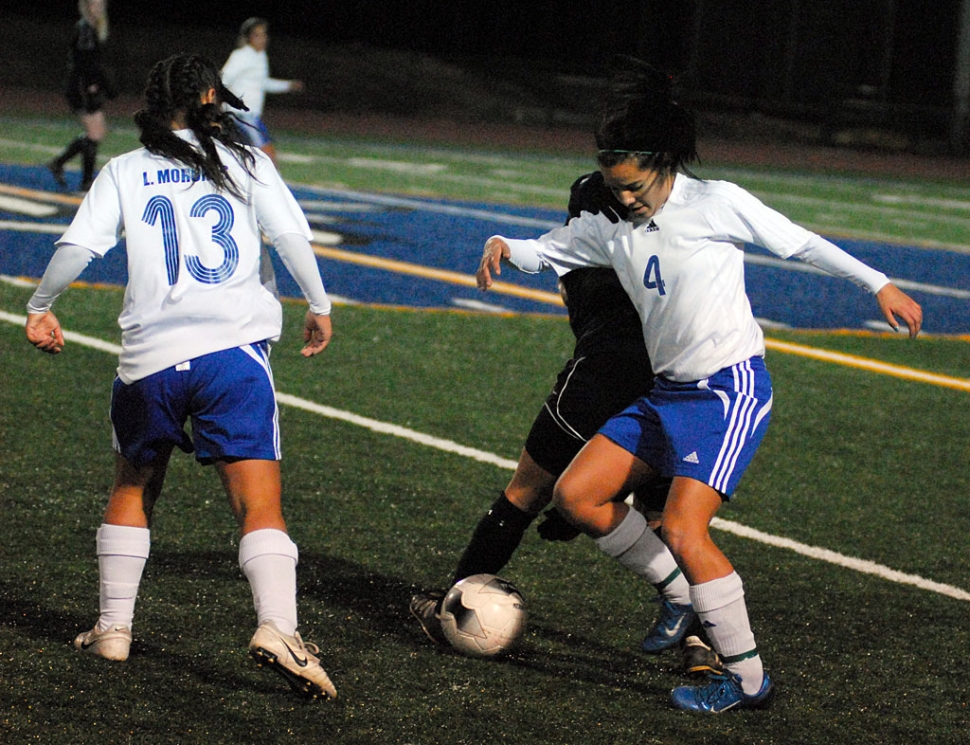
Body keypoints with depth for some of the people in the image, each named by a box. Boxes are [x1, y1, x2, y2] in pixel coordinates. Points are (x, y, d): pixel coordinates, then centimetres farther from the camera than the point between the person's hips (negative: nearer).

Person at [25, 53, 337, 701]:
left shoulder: (124, 172, 11)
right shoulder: (245, 162, 9)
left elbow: (77, 247, 3)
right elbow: (291, 235, 1)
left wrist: (40, 309, 18)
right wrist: (320, 307, 14)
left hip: (149, 356, 2)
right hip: (235, 349, -2)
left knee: (133, 489, 24)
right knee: (261, 506, -6)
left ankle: (114, 627, 22)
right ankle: (278, 628, -25)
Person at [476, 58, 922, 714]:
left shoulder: (717, 203, -8)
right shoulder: (611, 227, 8)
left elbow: (802, 243, -1)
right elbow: (542, 253, 16)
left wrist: (880, 285, -1)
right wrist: (502, 247, -7)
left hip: (731, 389, -7)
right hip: (667, 394, 7)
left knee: (683, 530, -19)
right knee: (575, 496, 1)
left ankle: (749, 679, -9)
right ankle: (682, 594, 17)